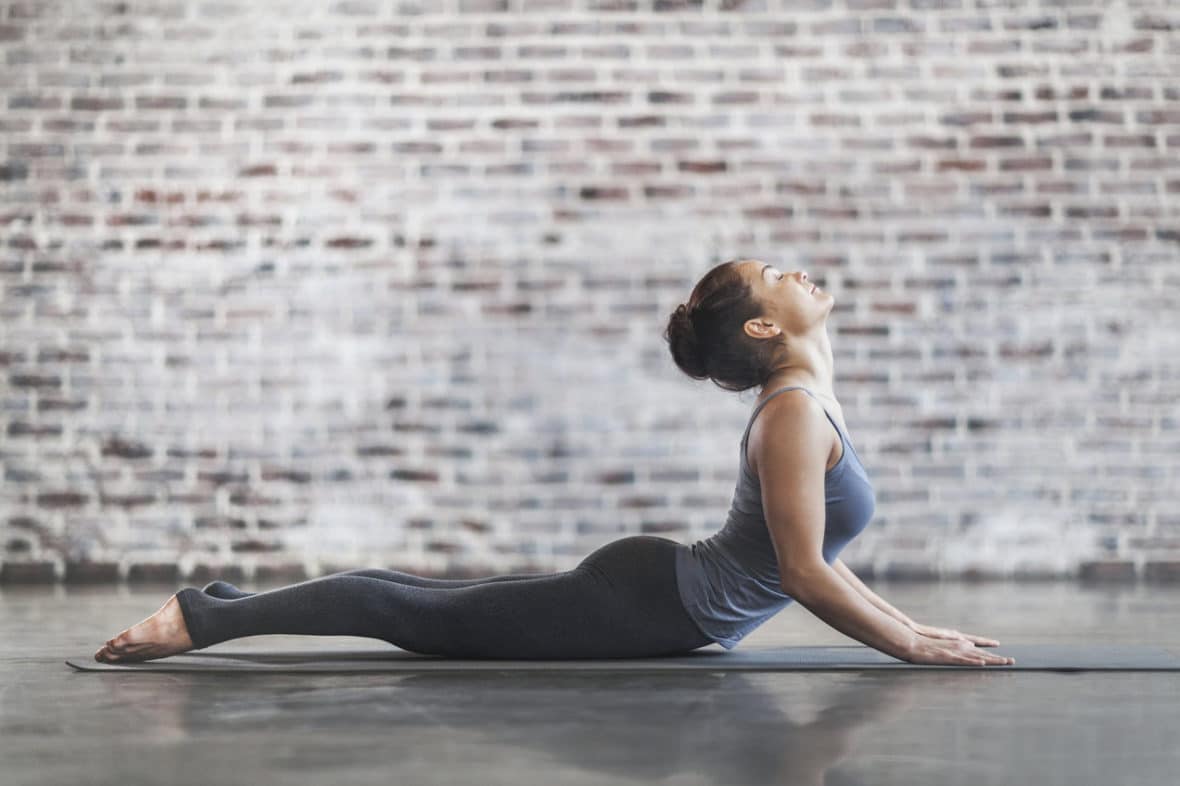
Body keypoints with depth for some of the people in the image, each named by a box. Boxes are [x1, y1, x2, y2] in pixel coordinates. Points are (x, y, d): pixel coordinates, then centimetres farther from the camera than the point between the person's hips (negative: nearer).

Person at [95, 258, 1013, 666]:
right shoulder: (794, 411, -20)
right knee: (427, 616, -7)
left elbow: (812, 555, 20)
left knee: (432, 605, 13)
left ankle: (219, 604, 18)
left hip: (649, 594, 9)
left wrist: (910, 623, 15)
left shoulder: (809, 403, 13)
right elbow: (803, 573, -23)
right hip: (647, 603, -9)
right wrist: (911, 646, -16)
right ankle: (202, 618, -4)